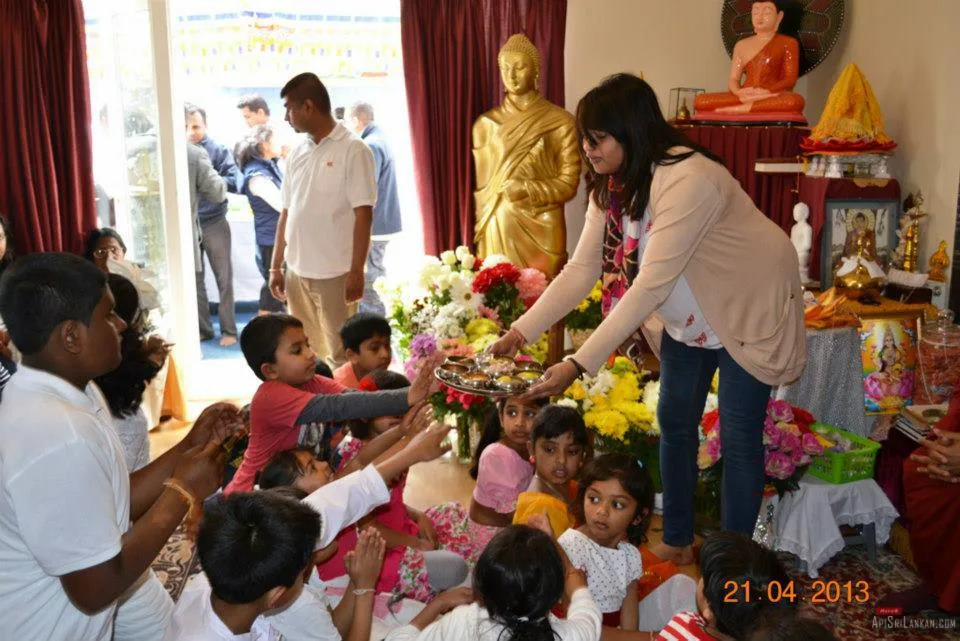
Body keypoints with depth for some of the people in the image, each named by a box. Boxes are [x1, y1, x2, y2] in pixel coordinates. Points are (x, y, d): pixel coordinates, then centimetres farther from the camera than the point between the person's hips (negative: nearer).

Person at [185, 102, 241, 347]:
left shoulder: (217, 150, -5)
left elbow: (235, 180, -13)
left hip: (214, 224, -2)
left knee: (223, 279, 6)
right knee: (193, 280, 11)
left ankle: (228, 330, 16)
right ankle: (202, 329, 23)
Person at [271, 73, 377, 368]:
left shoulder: (353, 150, -8)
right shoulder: (297, 153, 10)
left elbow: (363, 215, -12)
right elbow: (287, 213, 14)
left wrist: (356, 272, -16)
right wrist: (276, 266, 12)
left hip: (334, 273, -6)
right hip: (297, 271, 6)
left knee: (340, 355, 3)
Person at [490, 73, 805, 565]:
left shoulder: (687, 180, -35)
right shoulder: (610, 186, -7)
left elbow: (651, 285, -39)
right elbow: (581, 270, -10)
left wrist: (578, 366, -42)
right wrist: (521, 332, -21)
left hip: (748, 310, -8)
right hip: (687, 317, 8)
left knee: (739, 435, -2)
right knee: (675, 422, 11)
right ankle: (677, 542, 27)